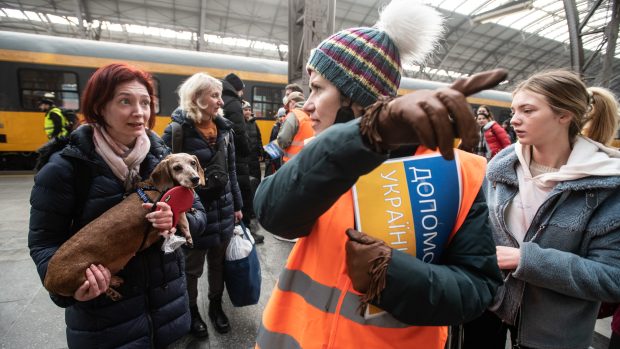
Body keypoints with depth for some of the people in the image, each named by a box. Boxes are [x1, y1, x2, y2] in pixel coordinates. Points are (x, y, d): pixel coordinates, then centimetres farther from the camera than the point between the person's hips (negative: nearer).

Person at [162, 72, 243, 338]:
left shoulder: (224, 128, 2)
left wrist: (237, 205, 10)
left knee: (219, 263, 20)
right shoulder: (177, 131, -14)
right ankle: (192, 311, 42)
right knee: (192, 267, 16)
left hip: (223, 209, 5)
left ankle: (216, 305, 44)